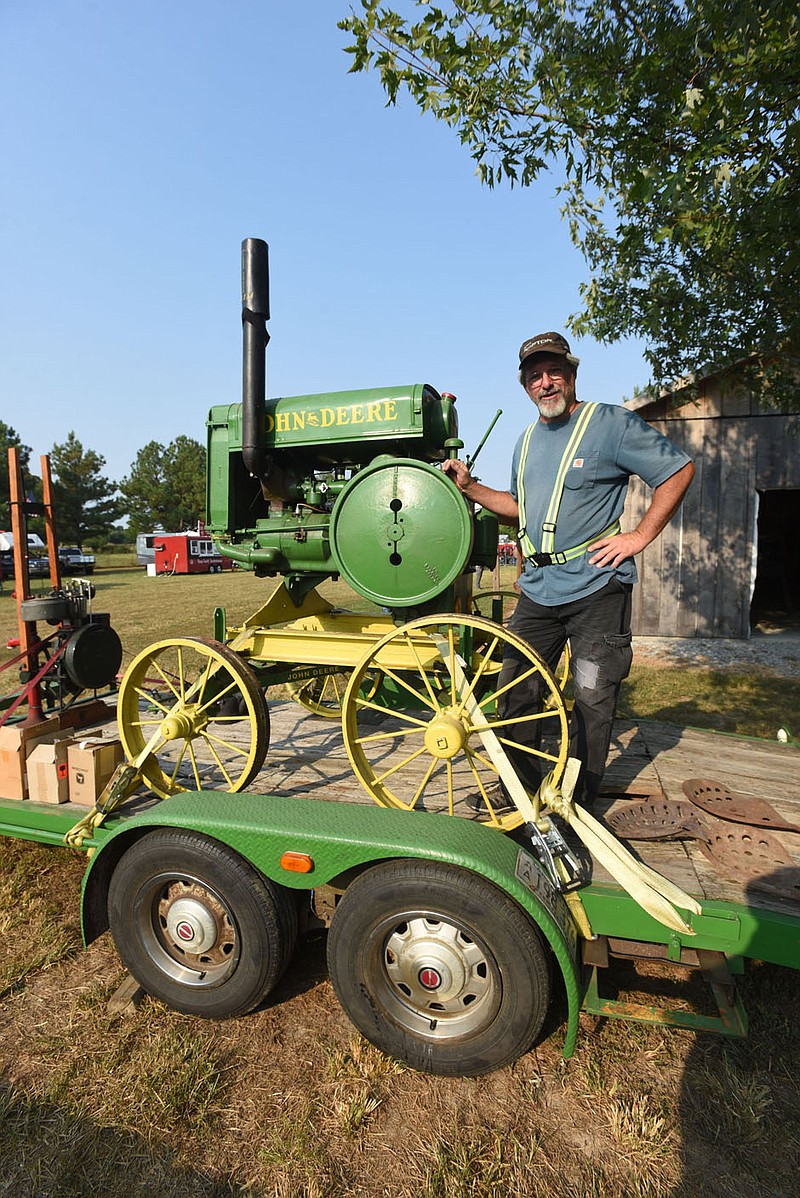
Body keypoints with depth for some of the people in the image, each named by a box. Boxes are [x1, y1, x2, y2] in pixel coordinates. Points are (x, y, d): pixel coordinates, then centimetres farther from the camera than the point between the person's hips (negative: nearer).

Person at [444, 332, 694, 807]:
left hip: (597, 588, -6)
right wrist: (470, 487, 12)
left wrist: (640, 536, -10)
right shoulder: (527, 440, 16)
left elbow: (680, 470, -3)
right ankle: (525, 795, 29)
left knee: (593, 703, 2)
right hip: (537, 590, 7)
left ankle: (577, 810, 19)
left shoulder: (610, 422, -5)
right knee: (515, 695, 10)